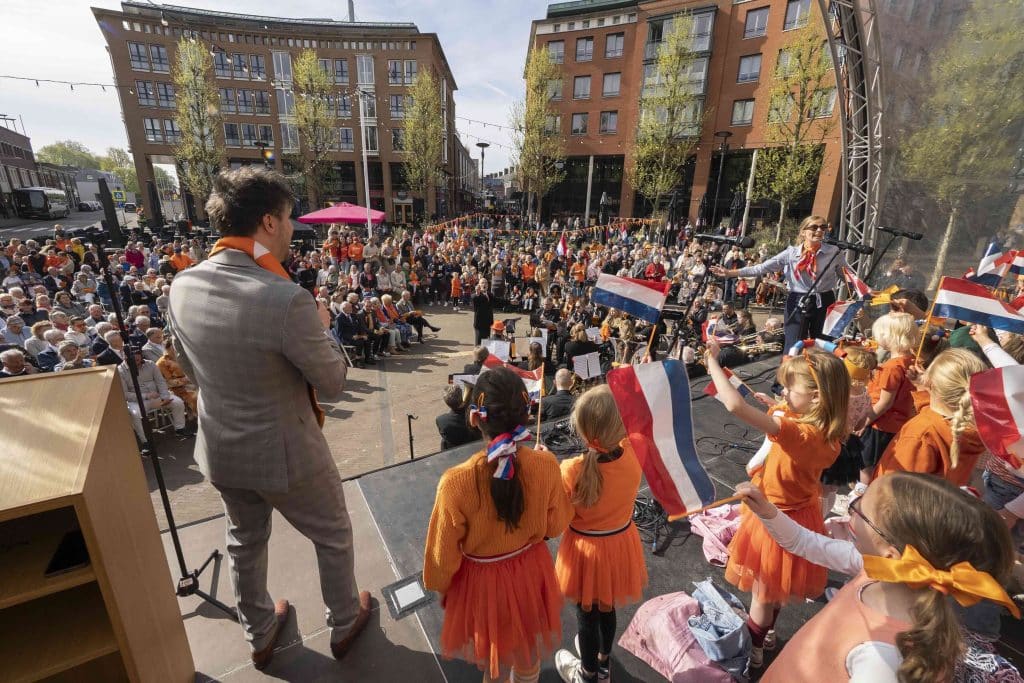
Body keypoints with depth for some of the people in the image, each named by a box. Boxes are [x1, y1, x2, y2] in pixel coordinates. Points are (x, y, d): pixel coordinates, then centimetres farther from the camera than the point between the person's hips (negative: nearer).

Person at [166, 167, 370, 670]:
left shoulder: (182, 286, -8)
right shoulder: (287, 298, -31)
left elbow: (191, 370, 6)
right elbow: (333, 381, -19)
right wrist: (320, 327, -4)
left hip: (219, 449, 6)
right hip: (285, 451, -6)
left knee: (244, 542, 29)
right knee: (333, 536, 21)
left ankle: (259, 636, 53)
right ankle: (344, 623, 45)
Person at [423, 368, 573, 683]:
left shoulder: (456, 482, -33)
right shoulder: (546, 466, -25)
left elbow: (443, 554, -16)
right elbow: (556, 526, -7)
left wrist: (440, 587, 6)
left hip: (483, 582, -2)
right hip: (531, 572, 2)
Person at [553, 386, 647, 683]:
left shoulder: (571, 470, -34)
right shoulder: (634, 453, -25)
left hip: (587, 549, -3)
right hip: (621, 543, 4)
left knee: (587, 613, 24)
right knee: (607, 607, 30)